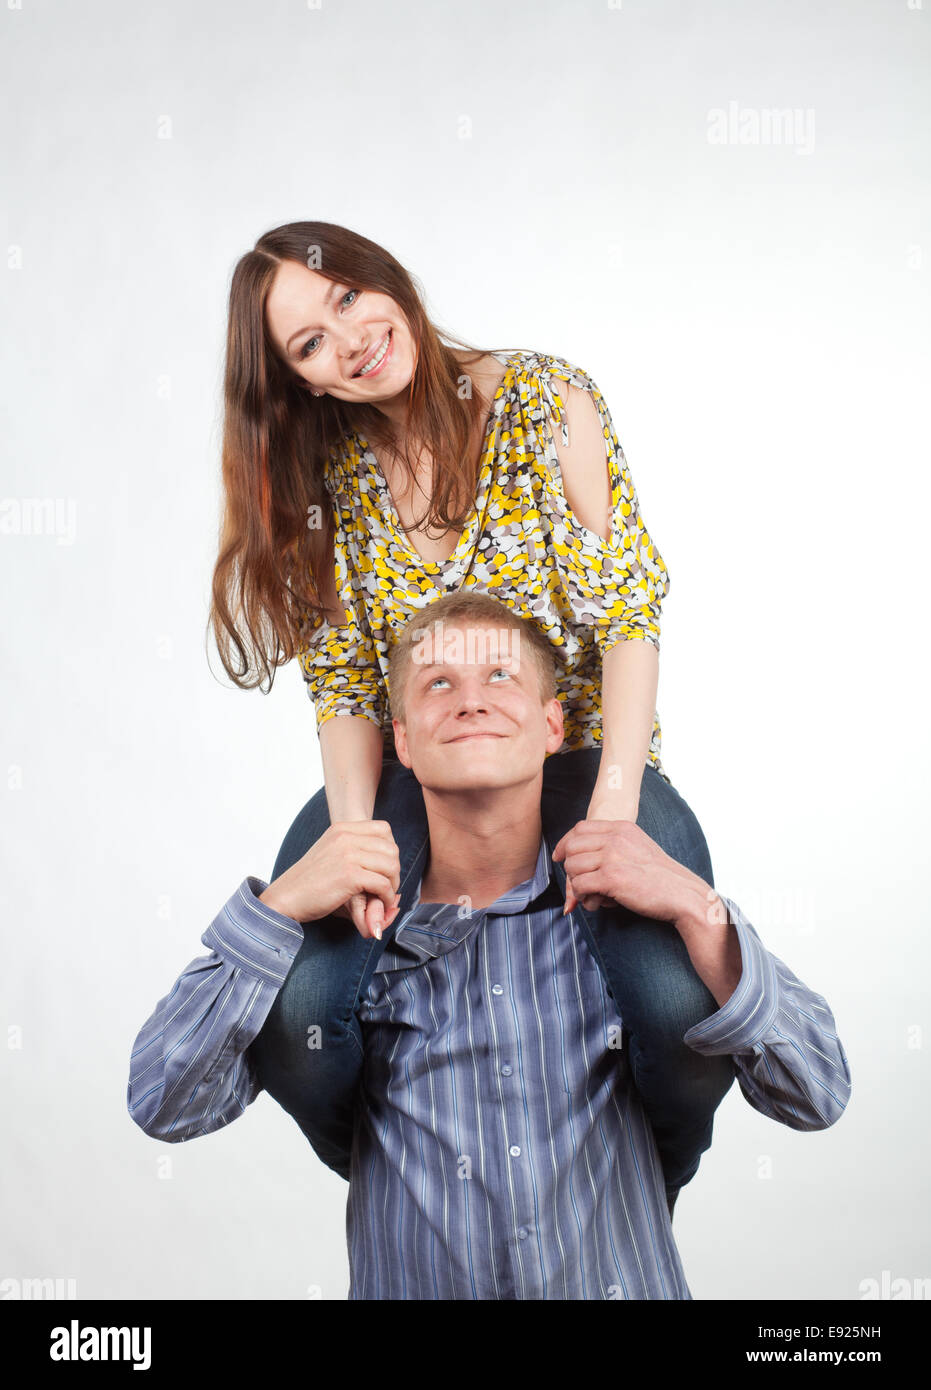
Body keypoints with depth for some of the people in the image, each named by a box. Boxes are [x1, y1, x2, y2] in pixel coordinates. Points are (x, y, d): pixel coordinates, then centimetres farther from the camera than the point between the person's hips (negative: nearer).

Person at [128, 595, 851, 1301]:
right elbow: (165, 1105, -5)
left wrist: (697, 909, -19)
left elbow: (817, 1096, -7)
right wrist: (277, 906, -14)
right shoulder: (352, 923, 0)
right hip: (412, 1283, 0)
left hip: (620, 1282, 1)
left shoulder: (633, 903, -1)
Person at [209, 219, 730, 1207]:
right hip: (412, 771, 3)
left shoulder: (544, 402, -9)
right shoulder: (325, 478, 1)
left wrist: (613, 814, -22)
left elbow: (629, 617, -11)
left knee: (684, 1006, -28)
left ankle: (647, 1198, 11)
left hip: (583, 750, -2)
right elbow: (345, 688, 0)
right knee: (289, 1017, -22)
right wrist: (355, 834, -18)